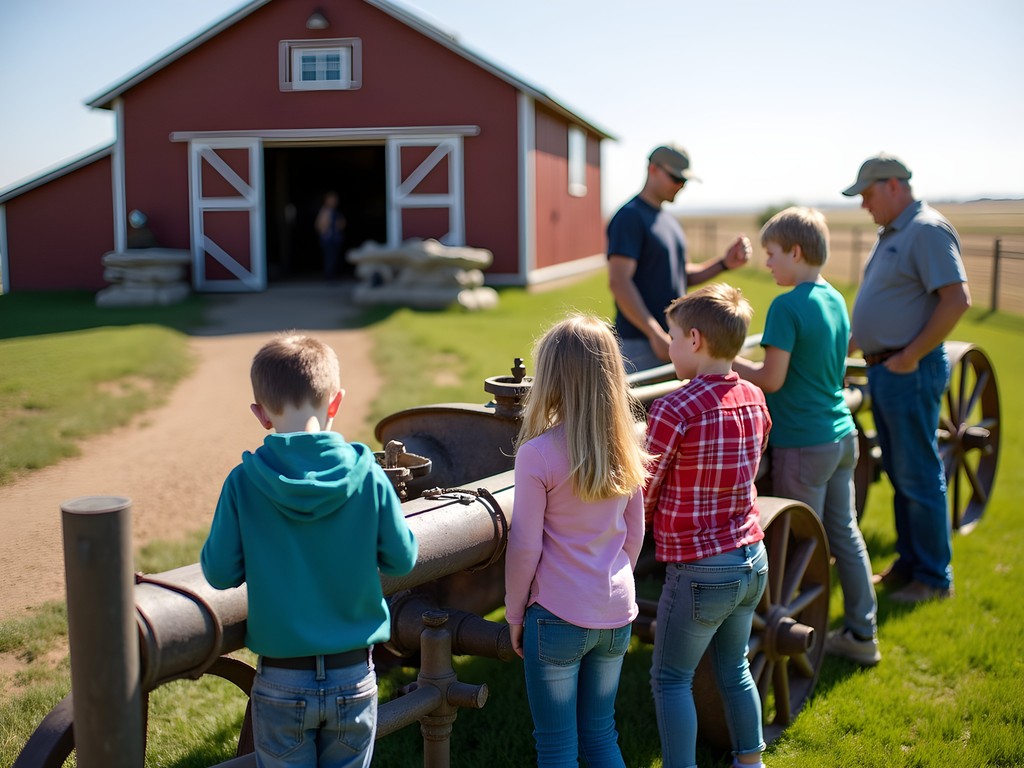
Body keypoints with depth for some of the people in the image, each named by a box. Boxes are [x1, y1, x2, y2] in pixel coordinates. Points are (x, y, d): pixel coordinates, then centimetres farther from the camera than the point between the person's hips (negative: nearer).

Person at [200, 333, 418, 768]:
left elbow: (219, 573, -8)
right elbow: (401, 559, -4)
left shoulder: (243, 483, -13)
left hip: (282, 683, -1)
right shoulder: (367, 475, -11)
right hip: (353, 680, 1)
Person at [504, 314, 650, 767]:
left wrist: (514, 613, 1)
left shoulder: (537, 454, -17)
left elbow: (525, 548, -13)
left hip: (558, 616, -5)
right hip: (616, 614, 5)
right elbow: (634, 535, 9)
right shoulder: (626, 449, 0)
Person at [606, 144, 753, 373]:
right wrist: (655, 334, -24)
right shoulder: (629, 216, -11)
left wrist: (724, 263, 5)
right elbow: (618, 281, -20)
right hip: (640, 343, -9)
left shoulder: (670, 221, 18)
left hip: (676, 340, 9)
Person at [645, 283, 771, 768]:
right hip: (752, 558, 7)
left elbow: (645, 497, -11)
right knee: (733, 669, 23)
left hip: (699, 569, -7)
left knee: (671, 679, 9)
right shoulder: (754, 400, 0)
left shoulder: (673, 410, -21)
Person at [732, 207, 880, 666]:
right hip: (842, 435, 8)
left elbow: (772, 380, -18)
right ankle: (861, 633, 26)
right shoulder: (836, 301, 8)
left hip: (803, 444, -8)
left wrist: (727, 361, -5)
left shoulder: (787, 307, -17)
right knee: (845, 534, 15)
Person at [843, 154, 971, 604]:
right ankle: (909, 563, 28)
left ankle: (934, 578, 10)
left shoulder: (927, 230, -15)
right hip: (883, 369, 10)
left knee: (919, 477, -2)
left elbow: (957, 300, -23)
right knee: (898, 474, 16)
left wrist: (911, 356, -21)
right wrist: (856, 341, 15)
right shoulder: (891, 234, 15)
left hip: (909, 371, -10)